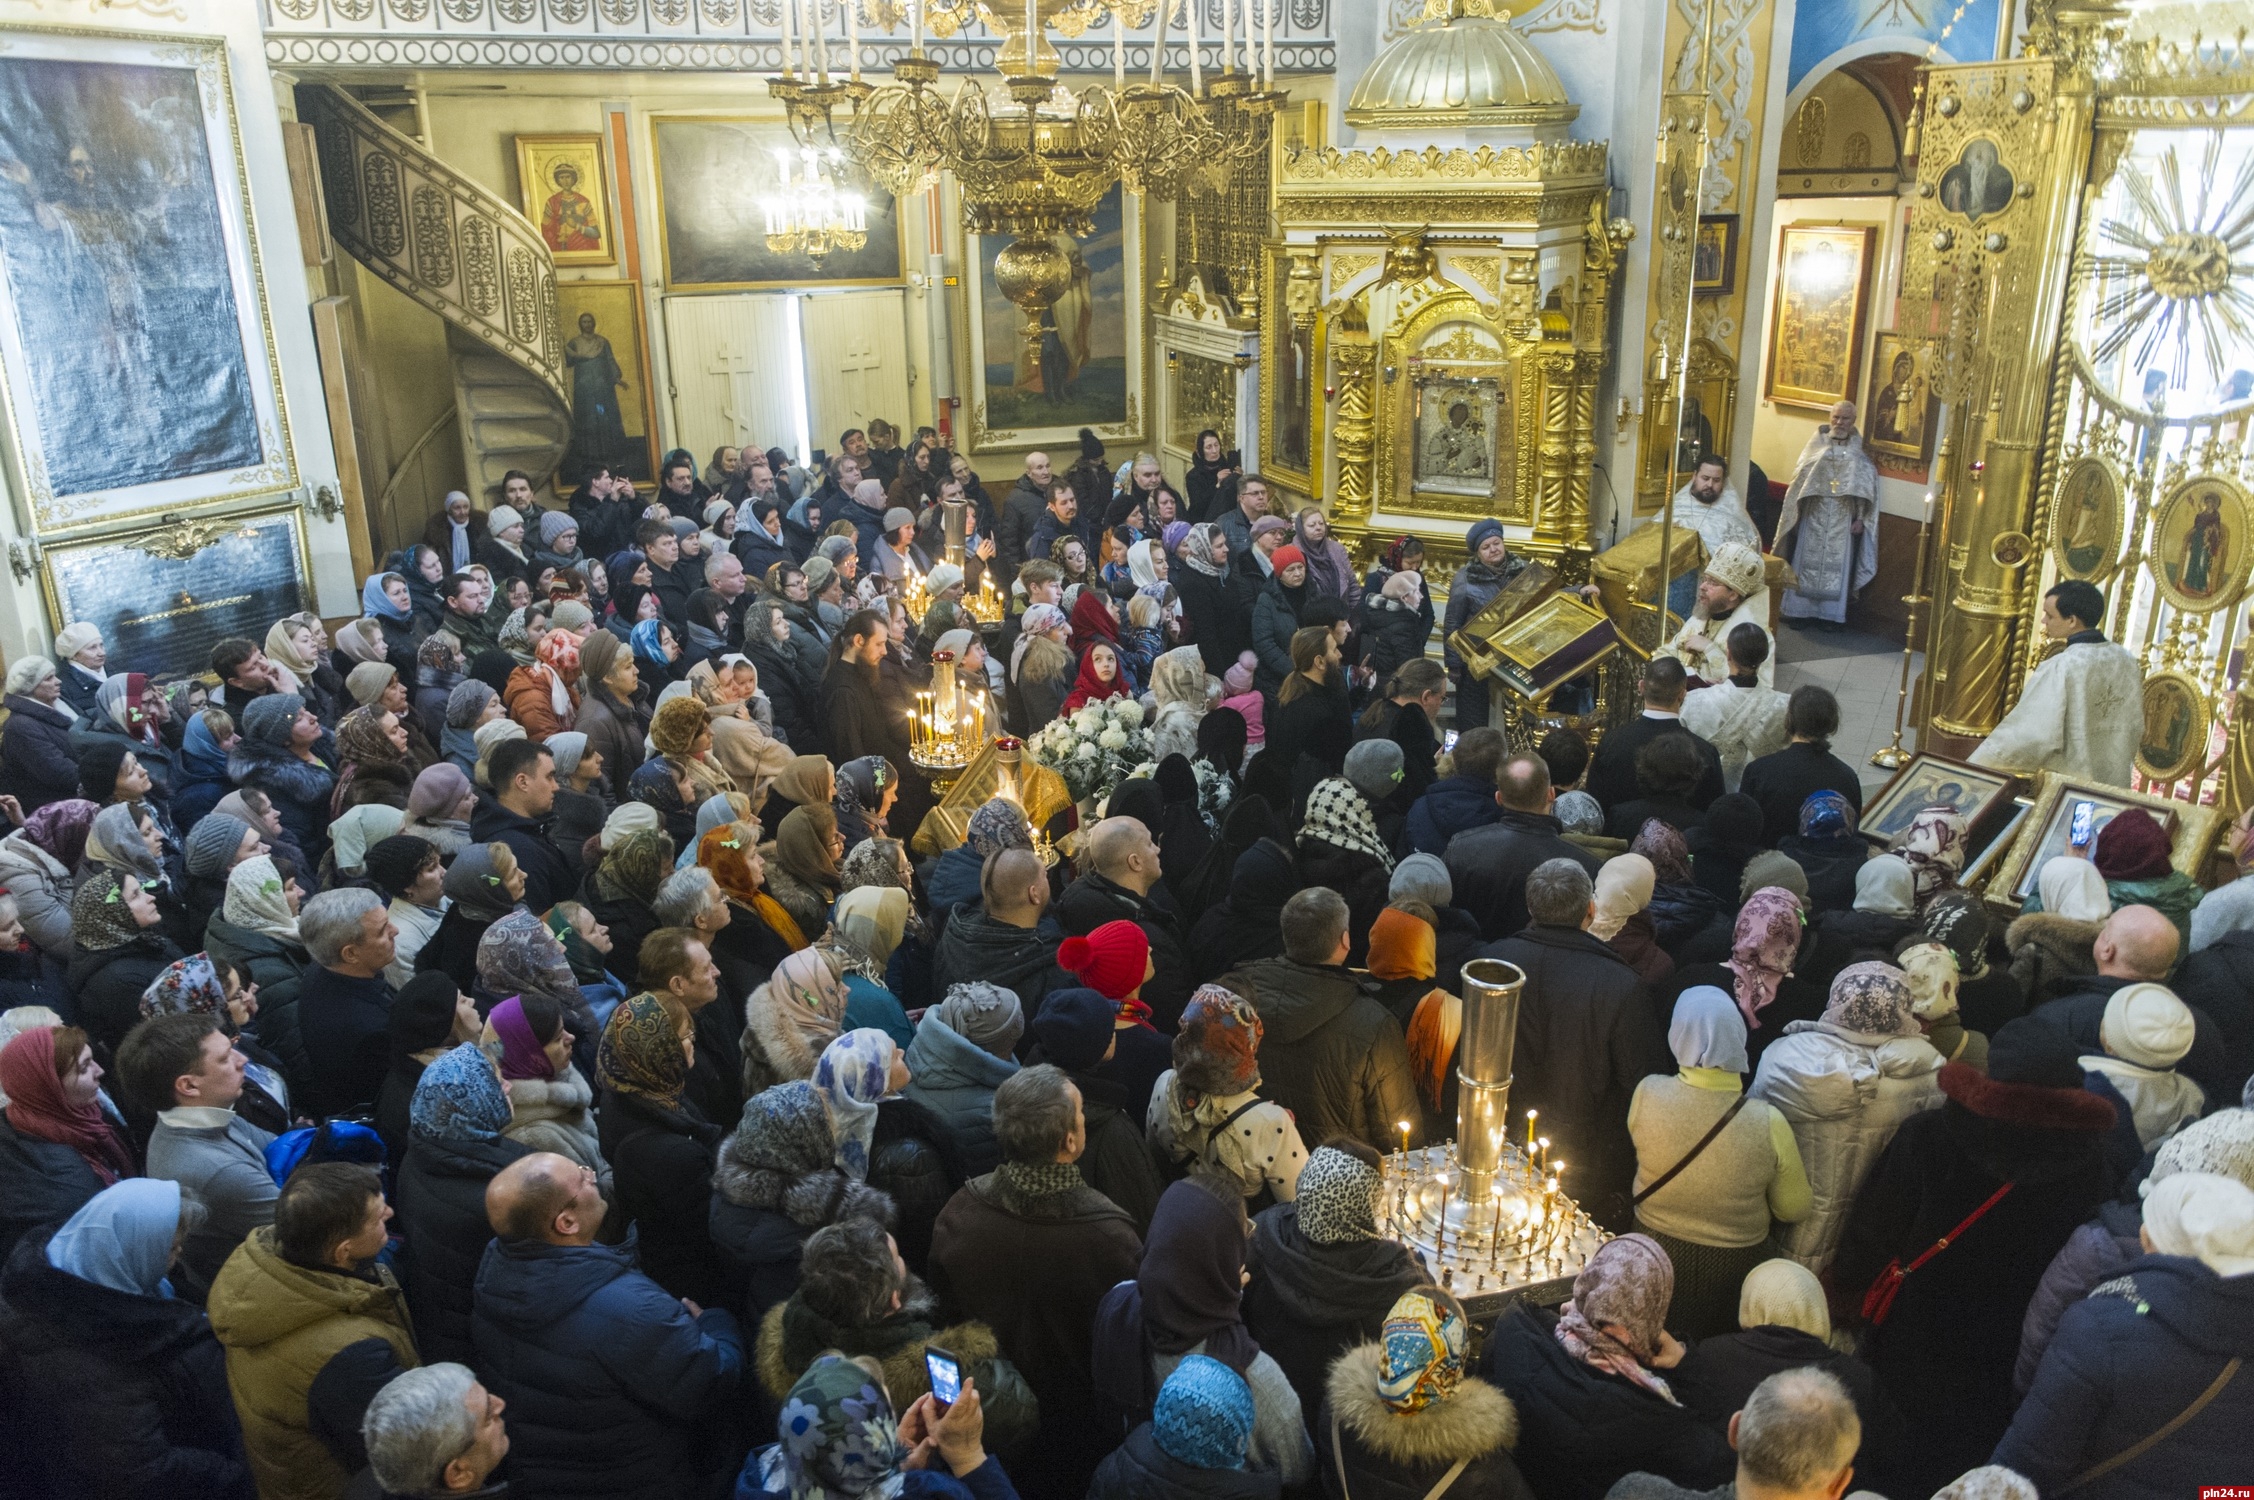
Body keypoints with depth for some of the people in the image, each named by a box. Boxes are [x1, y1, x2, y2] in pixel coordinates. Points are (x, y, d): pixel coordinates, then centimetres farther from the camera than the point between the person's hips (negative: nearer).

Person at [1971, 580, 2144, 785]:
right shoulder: (2127, 660, 1)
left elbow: (2027, 737, -23)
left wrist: (1970, 769, -16)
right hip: (2114, 788, 7)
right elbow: (2135, 728, 11)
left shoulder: (2059, 668, -21)